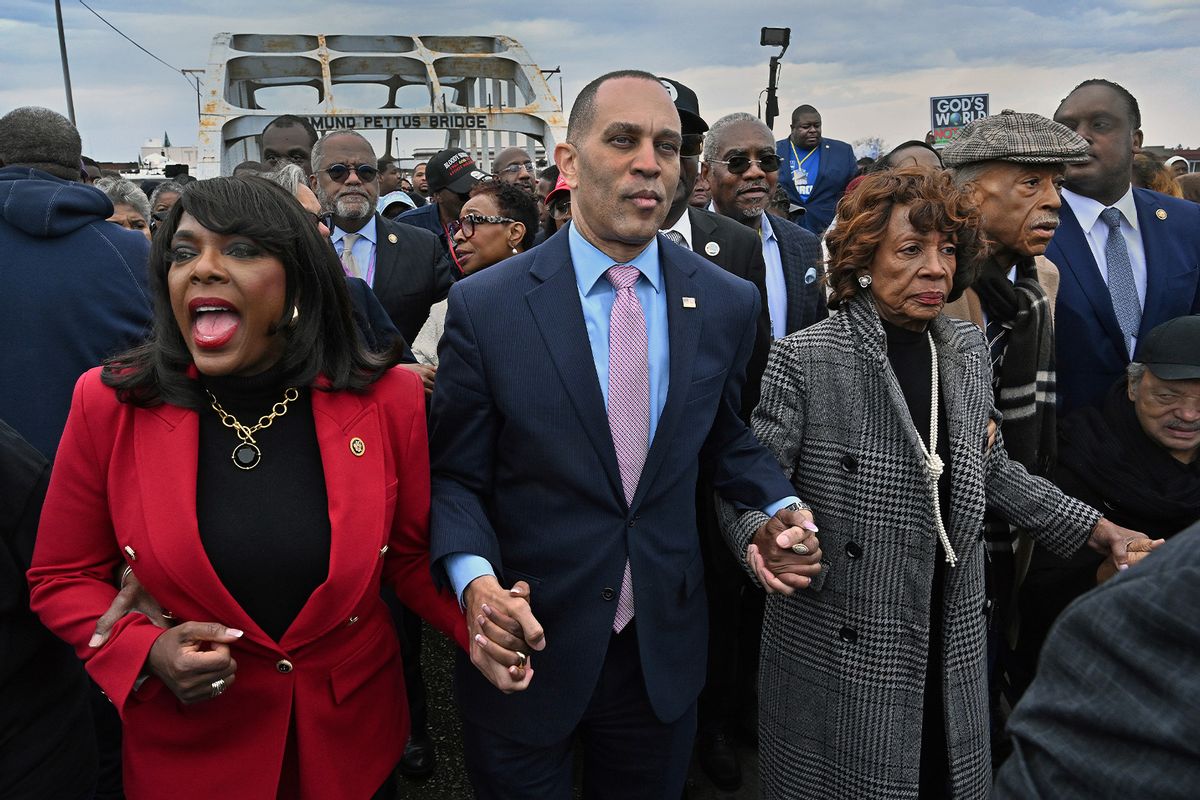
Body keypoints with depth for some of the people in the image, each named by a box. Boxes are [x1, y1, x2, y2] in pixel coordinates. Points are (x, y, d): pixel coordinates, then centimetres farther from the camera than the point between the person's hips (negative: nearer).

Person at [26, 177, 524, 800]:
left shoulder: (387, 398, -14)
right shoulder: (110, 404, -14)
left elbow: (409, 557, -3)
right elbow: (64, 578, -2)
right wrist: (146, 652, -19)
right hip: (187, 750, 0)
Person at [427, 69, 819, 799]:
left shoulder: (729, 303, -4)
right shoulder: (485, 306, -12)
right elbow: (456, 474, -6)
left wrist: (778, 508, -7)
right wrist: (474, 576, -23)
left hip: (666, 650, 3)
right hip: (529, 643, -2)